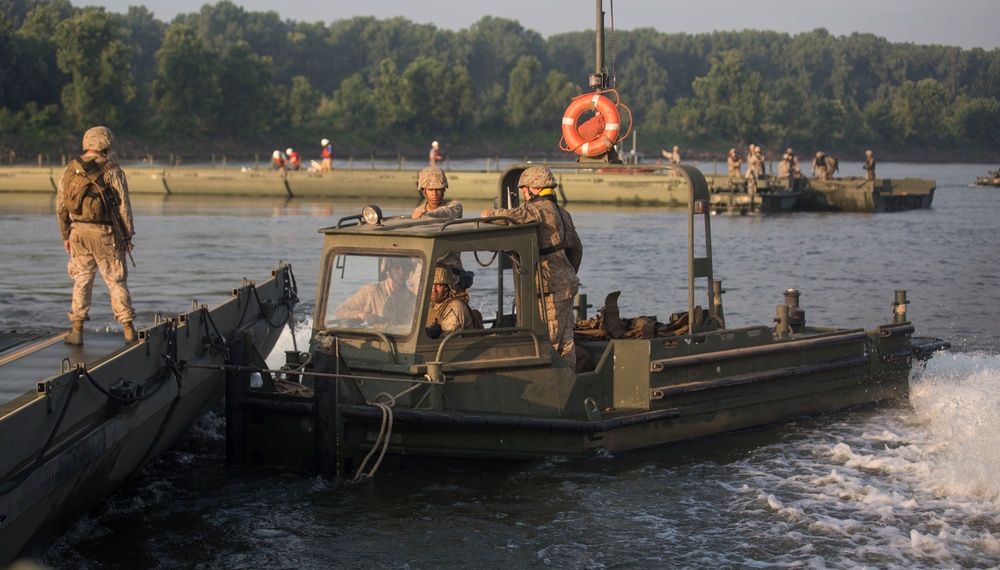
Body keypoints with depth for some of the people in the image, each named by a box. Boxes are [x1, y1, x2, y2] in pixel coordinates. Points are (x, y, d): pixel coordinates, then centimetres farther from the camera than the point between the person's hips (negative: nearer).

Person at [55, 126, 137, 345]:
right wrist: (128, 236, 0)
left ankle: (77, 331, 8)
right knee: (116, 281, 4)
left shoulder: (70, 169, 5)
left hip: (78, 232, 3)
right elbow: (123, 205, -8)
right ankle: (129, 331, 3)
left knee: (82, 280, 12)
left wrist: (66, 235, 17)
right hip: (105, 234, -3)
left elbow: (60, 205, 8)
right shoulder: (111, 170, -8)